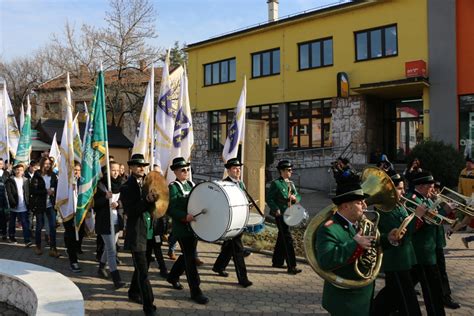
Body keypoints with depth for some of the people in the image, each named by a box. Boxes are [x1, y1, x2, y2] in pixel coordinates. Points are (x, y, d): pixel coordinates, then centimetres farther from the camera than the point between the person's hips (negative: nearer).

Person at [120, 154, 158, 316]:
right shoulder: (126, 187, -8)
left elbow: (151, 207, 10)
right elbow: (131, 211, -17)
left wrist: (154, 199, -10)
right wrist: (147, 201, -29)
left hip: (149, 232, 7)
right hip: (137, 233, -7)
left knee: (141, 266, 20)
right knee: (143, 271, -6)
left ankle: (134, 293, 40)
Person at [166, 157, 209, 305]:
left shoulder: (191, 184, 12)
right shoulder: (173, 187, -10)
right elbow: (170, 209, -18)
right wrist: (185, 216, -31)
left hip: (194, 226, 7)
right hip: (182, 229, -7)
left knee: (187, 255, 19)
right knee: (191, 258, -5)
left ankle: (173, 277, 41)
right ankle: (195, 291, 2)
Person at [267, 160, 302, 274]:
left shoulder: (291, 184, 15)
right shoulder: (276, 183, -8)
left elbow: (298, 196, 16)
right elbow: (269, 198, -10)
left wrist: (295, 198, -7)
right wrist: (276, 210, -19)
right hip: (280, 214, -8)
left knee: (282, 238, 16)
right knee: (288, 239, -10)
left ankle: (277, 262, 28)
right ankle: (291, 266, -8)